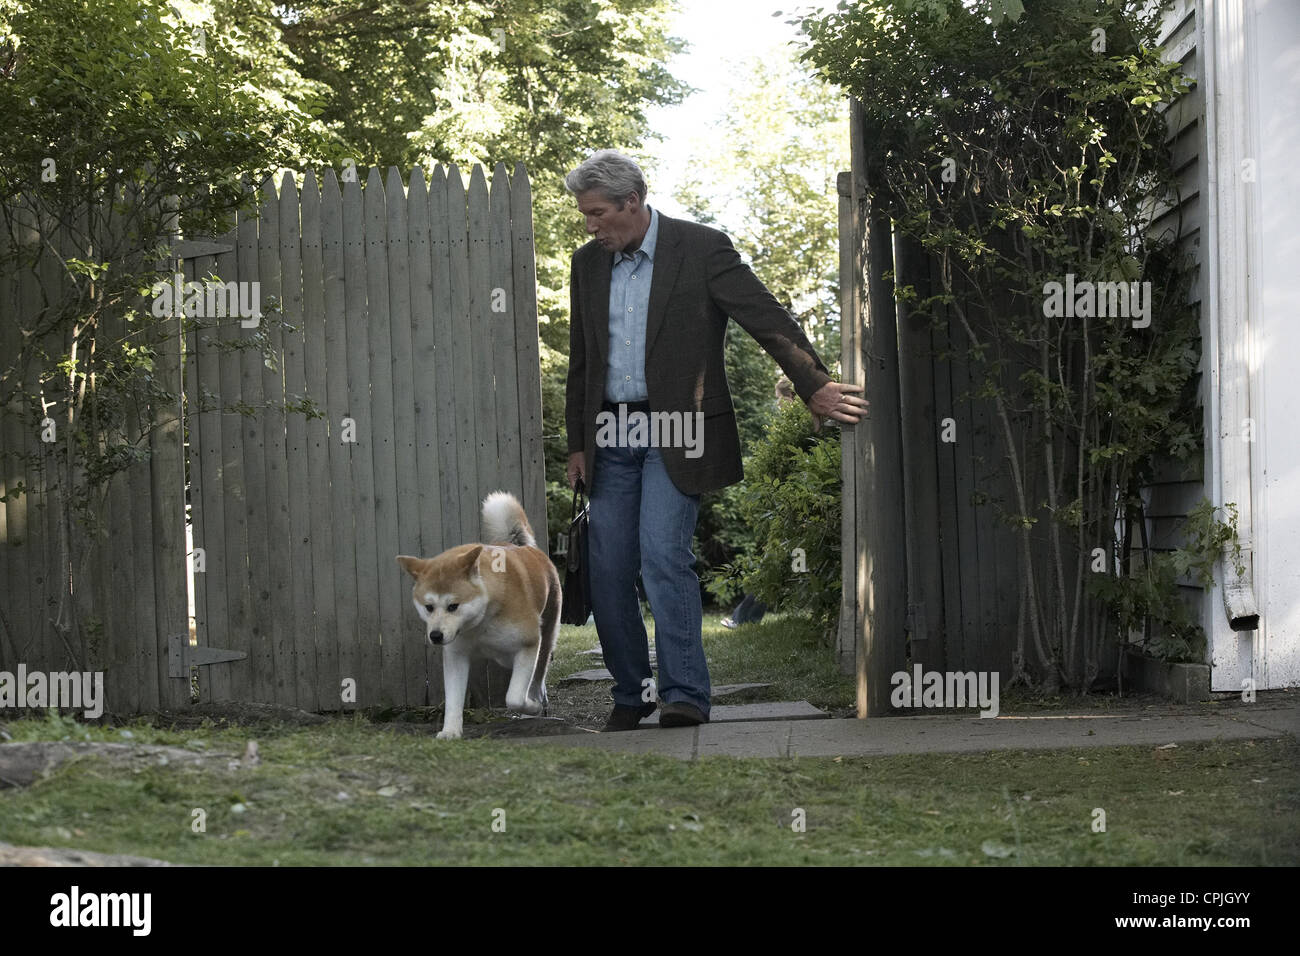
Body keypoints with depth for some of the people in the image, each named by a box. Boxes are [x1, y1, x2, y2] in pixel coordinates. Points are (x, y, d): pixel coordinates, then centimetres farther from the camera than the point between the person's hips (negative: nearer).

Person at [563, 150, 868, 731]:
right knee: (608, 572, 1)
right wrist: (577, 443, 16)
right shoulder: (588, 263, 12)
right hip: (610, 438, 5)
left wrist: (814, 385, -16)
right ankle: (631, 694, 14)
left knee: (663, 555, -18)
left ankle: (685, 693, -14)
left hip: (674, 435, -5)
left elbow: (768, 319, -8)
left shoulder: (701, 249, -4)